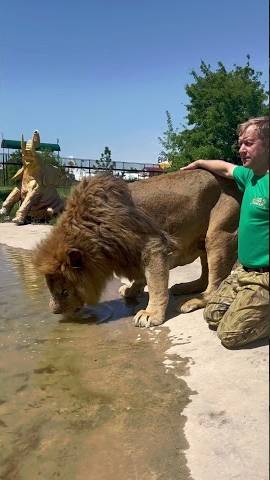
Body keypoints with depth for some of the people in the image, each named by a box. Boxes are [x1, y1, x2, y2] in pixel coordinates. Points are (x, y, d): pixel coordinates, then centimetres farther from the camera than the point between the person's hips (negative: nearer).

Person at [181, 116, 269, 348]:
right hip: (243, 270, 9)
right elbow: (226, 168, 27)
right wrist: (198, 163, 38)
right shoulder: (250, 175, 7)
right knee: (212, 316, 14)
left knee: (229, 334, -12)